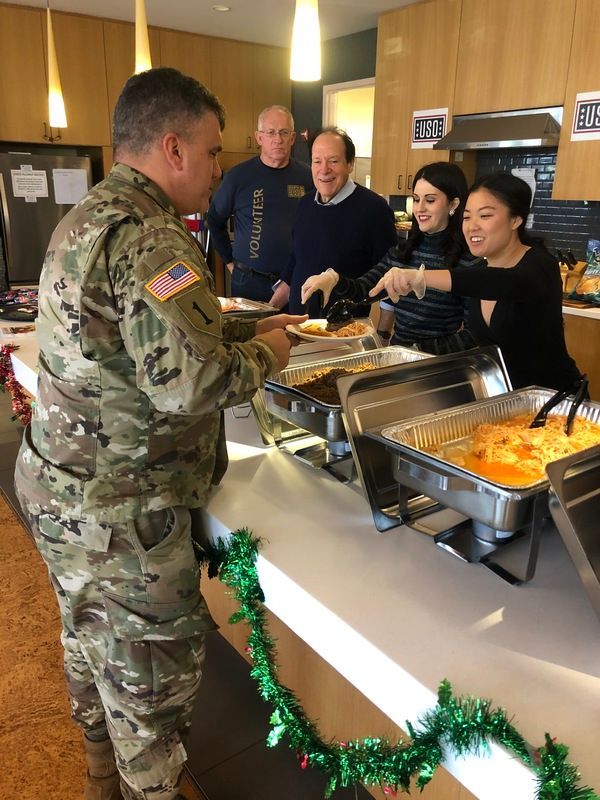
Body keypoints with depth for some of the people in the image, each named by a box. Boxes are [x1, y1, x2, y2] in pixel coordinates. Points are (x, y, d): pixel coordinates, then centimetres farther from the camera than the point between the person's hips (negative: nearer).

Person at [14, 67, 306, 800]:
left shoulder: (86, 219, 11)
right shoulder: (150, 238, -22)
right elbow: (190, 383, -30)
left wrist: (244, 329, 12)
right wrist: (265, 354, -11)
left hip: (61, 489, 10)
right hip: (121, 513, -10)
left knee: (93, 644, 26)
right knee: (152, 674, 11)